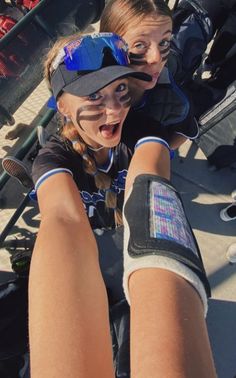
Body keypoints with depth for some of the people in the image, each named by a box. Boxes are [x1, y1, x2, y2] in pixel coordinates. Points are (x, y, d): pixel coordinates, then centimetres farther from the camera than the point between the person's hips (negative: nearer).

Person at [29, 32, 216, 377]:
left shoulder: (140, 131, -6)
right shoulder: (55, 155, -10)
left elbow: (148, 185, -26)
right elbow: (65, 216, -31)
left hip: (146, 271, 1)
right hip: (82, 273, 0)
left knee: (147, 189, -29)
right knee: (62, 223, -31)